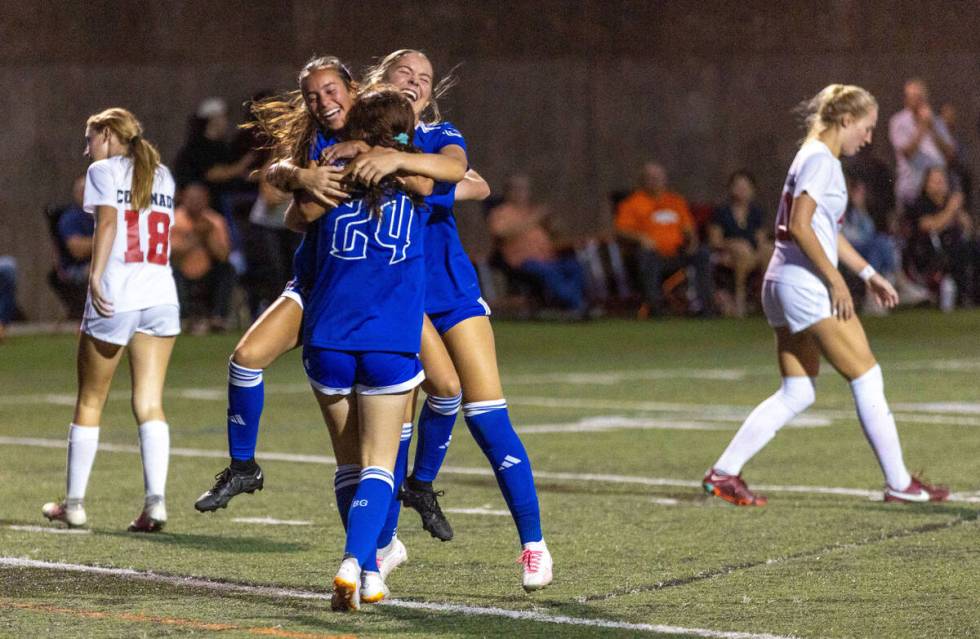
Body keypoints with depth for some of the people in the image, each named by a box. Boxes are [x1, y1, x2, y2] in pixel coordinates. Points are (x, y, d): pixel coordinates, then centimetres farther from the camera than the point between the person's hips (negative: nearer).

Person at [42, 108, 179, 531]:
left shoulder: (104, 171, 2)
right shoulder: (162, 176, 19)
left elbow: (107, 220, -14)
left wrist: (95, 276, -20)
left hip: (114, 299, -4)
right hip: (162, 298, 4)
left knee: (90, 401, 8)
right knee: (149, 404, 1)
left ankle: (74, 502, 14)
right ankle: (155, 500, -14)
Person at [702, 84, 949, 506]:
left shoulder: (818, 158, 20)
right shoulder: (820, 159, -11)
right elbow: (800, 226, -21)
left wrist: (868, 274, 26)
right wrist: (835, 279, -18)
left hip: (785, 284, 10)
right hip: (806, 285, -10)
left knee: (797, 393, 10)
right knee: (867, 378, -4)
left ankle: (723, 473, 8)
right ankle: (899, 483, 0)